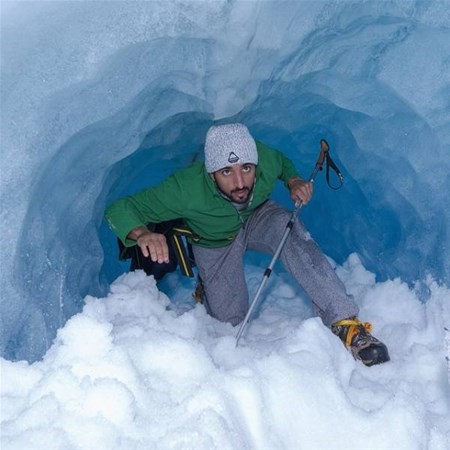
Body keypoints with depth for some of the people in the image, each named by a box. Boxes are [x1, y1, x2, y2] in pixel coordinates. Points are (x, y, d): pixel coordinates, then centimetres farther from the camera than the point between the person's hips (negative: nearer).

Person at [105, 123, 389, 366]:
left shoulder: (264, 159, -31)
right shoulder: (187, 189, -40)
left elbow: (284, 163, -3)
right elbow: (120, 209, -36)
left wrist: (294, 181, -25)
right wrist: (142, 234, -58)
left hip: (258, 217, 1)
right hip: (215, 243, -1)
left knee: (290, 231, -32)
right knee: (231, 321, -3)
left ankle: (346, 323, -32)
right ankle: (207, 288, 34)